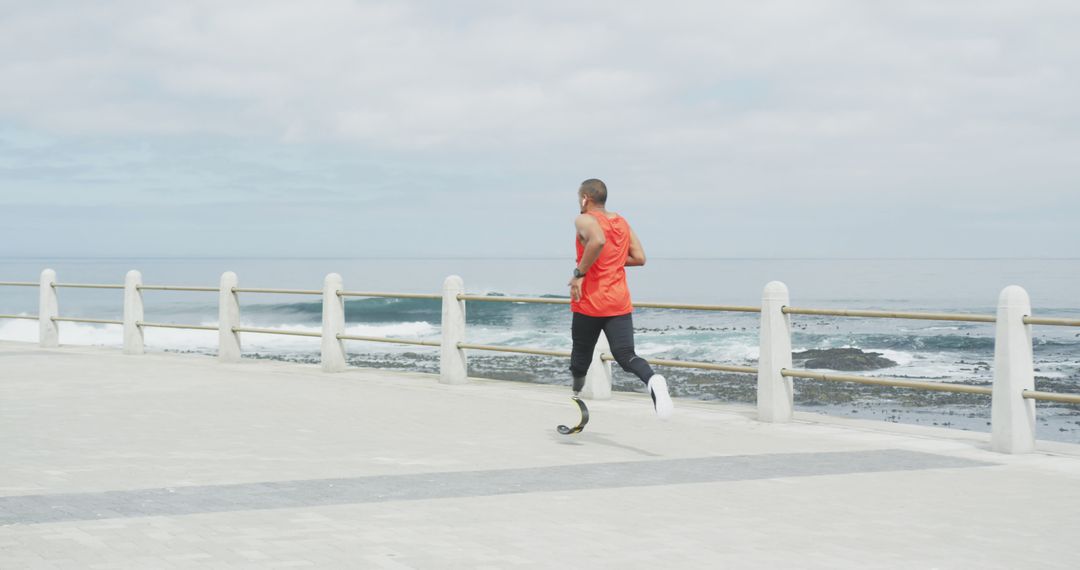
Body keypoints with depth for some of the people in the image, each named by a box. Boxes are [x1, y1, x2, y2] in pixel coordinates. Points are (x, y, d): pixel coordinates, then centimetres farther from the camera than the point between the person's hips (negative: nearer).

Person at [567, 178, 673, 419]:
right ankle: (652, 380, -37)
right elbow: (639, 258, 13)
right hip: (619, 303, 5)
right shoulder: (622, 222, 14)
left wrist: (579, 272, -21)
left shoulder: (584, 220, -7)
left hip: (590, 302, -5)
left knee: (581, 355, 15)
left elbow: (597, 240, -29)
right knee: (625, 354, -7)